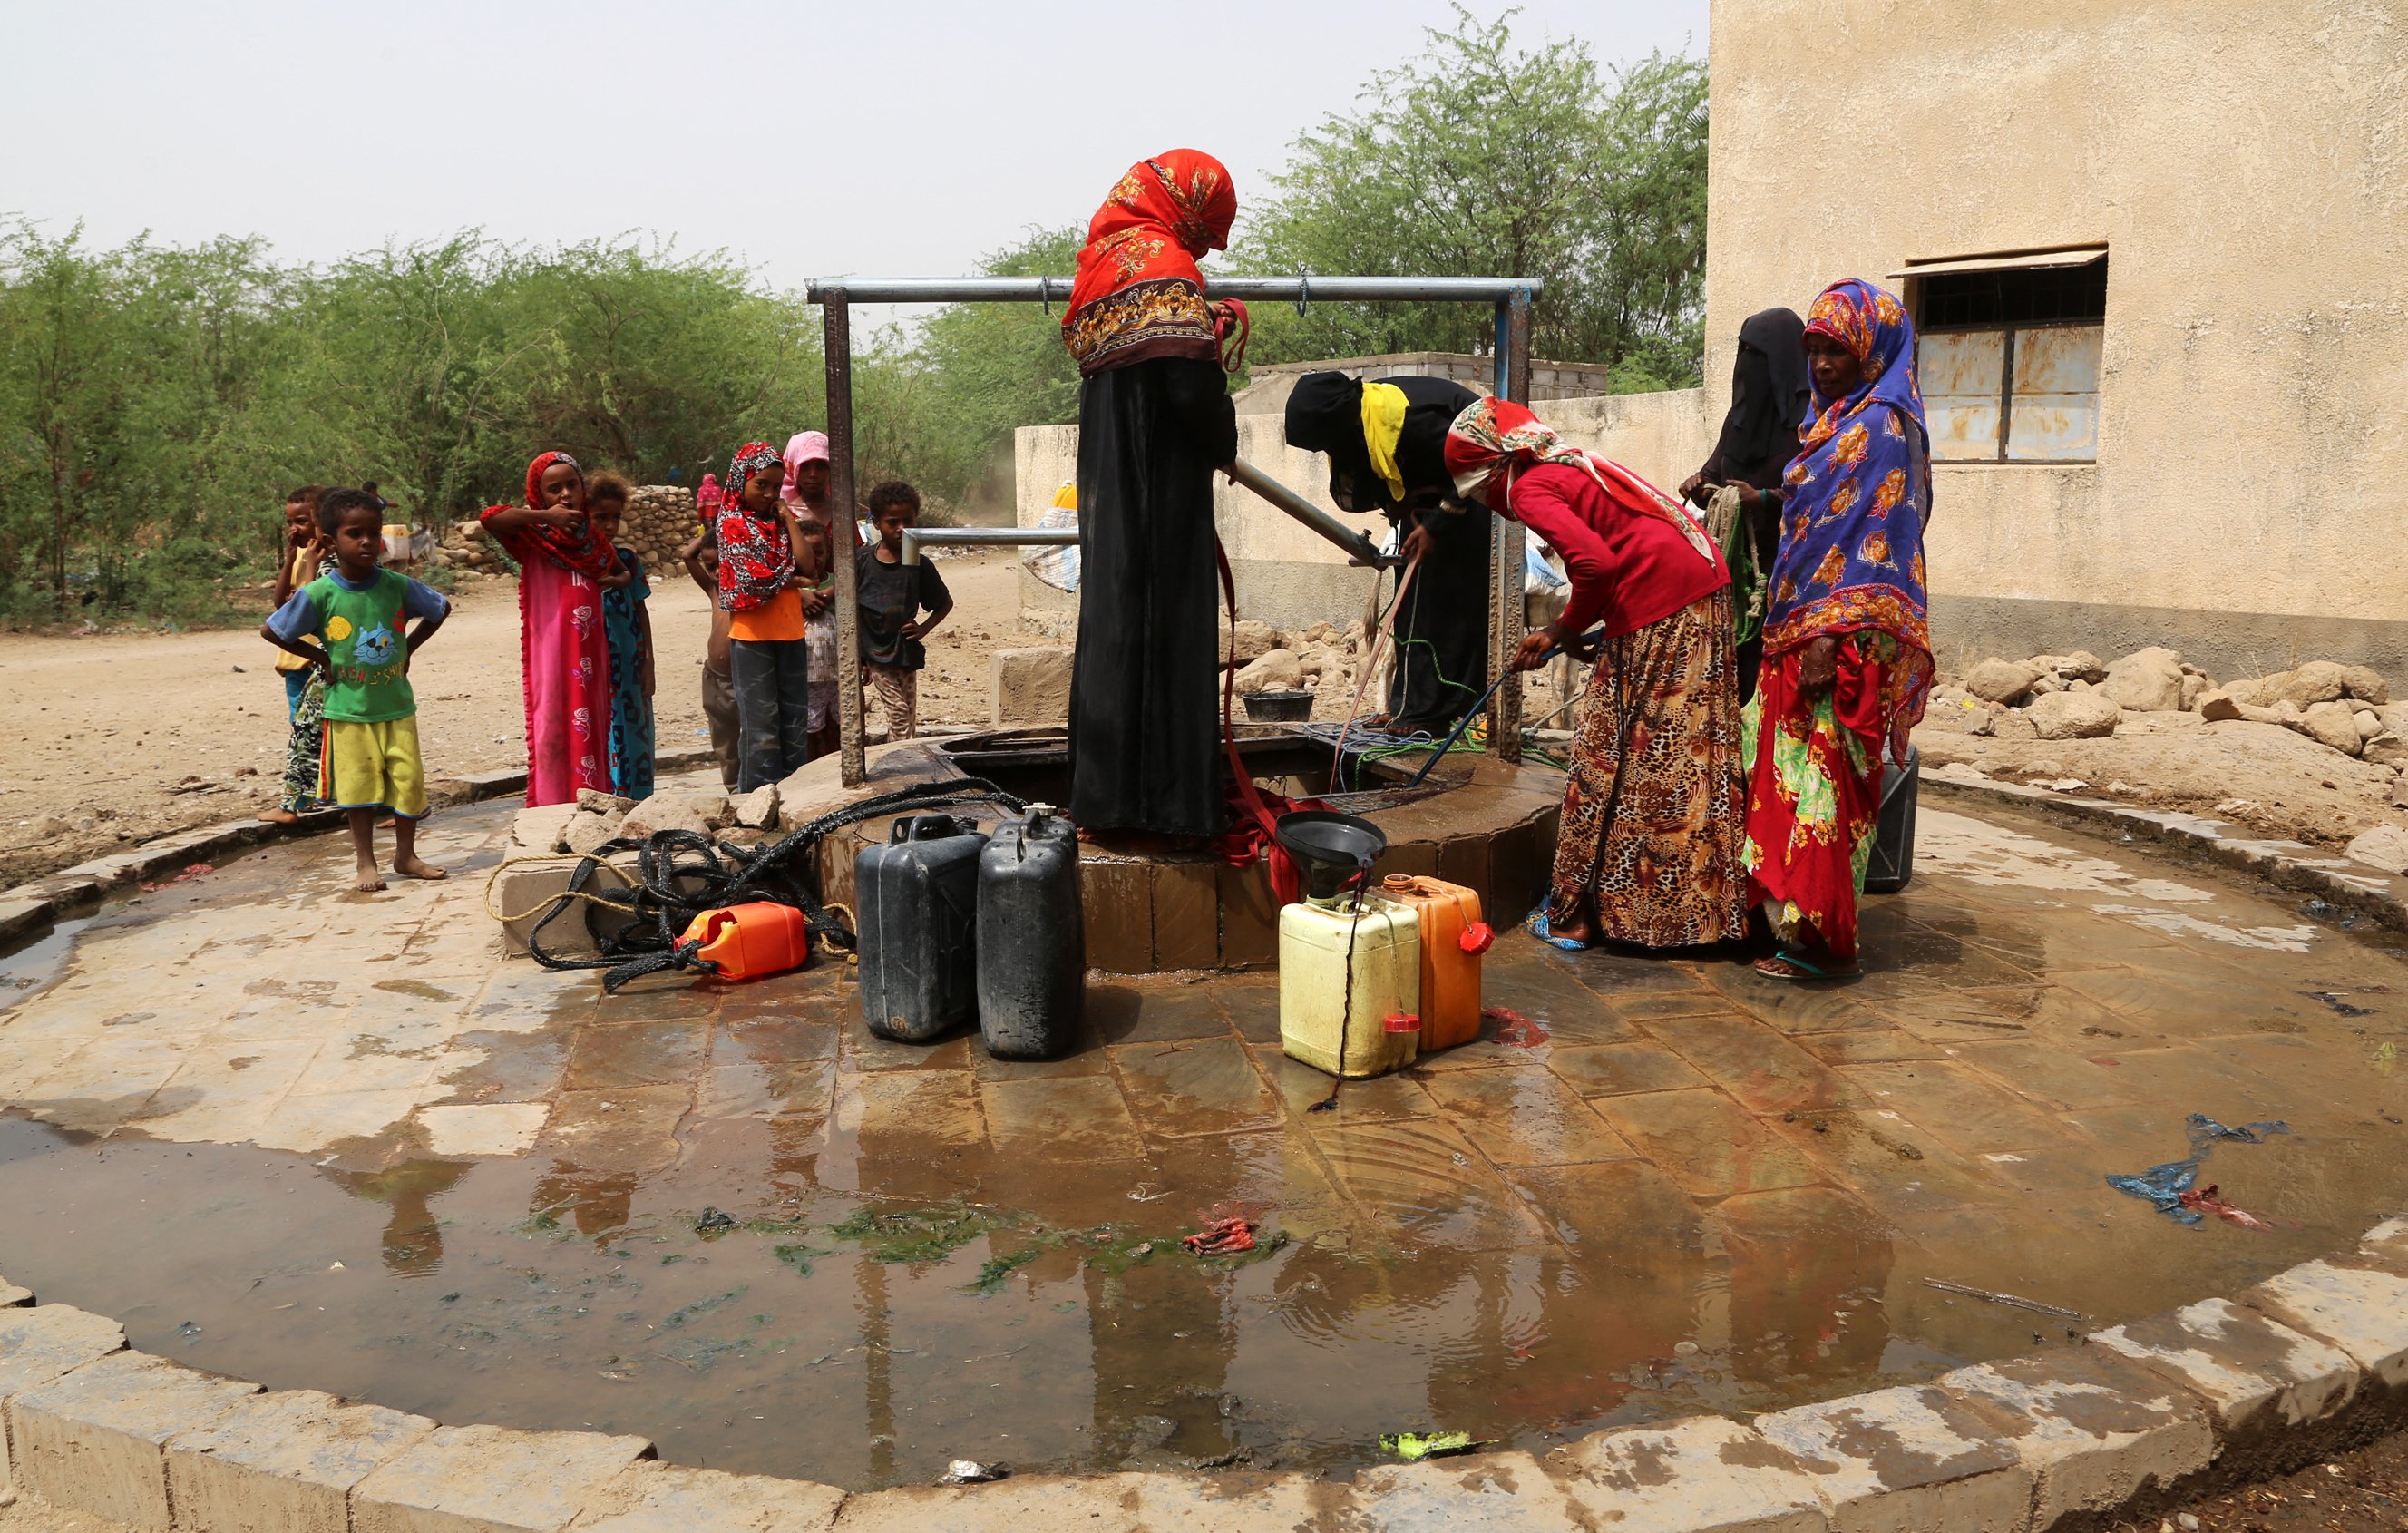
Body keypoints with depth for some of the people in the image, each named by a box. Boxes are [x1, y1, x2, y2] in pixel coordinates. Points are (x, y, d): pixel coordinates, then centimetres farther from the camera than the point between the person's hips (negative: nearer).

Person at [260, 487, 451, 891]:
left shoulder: (398, 586, -5)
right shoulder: (319, 593, -10)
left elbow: (441, 610, 12)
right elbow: (270, 631, 0)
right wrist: (321, 657, -2)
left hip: (397, 705, 2)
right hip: (349, 709, -2)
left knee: (409, 780, 2)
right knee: (359, 786, 4)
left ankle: (406, 855, 19)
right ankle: (365, 862, 17)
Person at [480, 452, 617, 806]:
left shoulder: (590, 537, 14)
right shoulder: (534, 536, -2)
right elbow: (490, 518, -22)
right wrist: (545, 516, -17)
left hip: (590, 651, 5)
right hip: (551, 651, -5)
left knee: (592, 731, 7)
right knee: (554, 730, -4)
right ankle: (553, 808, 1)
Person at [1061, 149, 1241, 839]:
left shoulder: (1103, 259, 15)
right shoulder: (1165, 263, -11)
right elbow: (1191, 384, -19)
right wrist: (1224, 441, -1)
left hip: (1108, 479, 8)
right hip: (1161, 479, -8)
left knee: (1113, 615, 10)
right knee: (1165, 623, -5)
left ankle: (1108, 791, 16)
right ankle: (1165, 798, -1)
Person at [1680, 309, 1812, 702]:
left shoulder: (1805, 416, -10)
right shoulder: (1743, 408, 13)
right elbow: (1718, 466, 17)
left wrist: (1763, 499, -27)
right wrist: (1700, 483, -4)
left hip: (1783, 562, -7)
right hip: (1736, 559, 7)